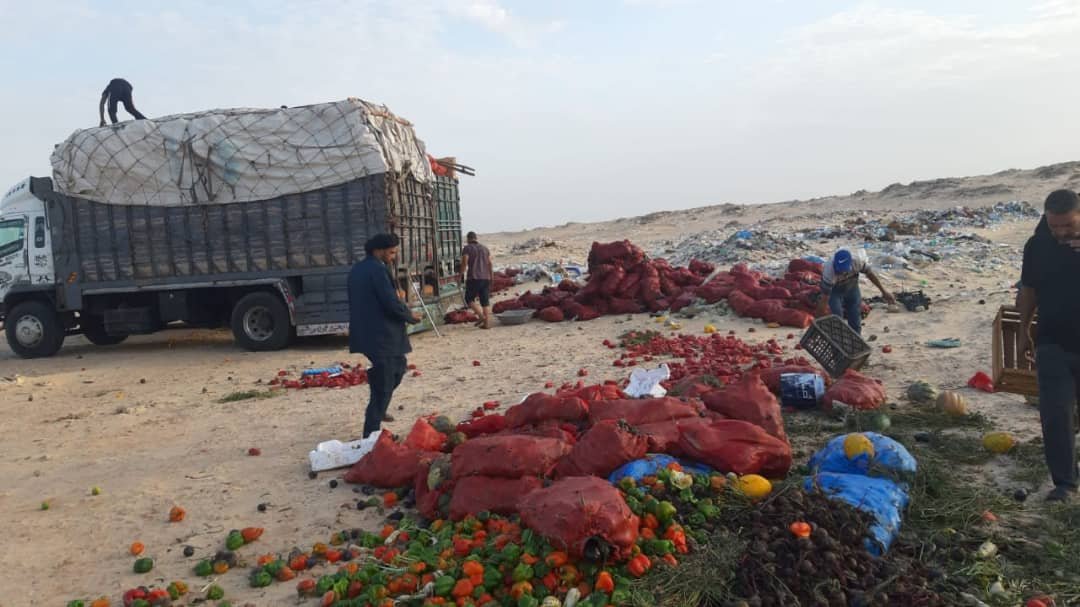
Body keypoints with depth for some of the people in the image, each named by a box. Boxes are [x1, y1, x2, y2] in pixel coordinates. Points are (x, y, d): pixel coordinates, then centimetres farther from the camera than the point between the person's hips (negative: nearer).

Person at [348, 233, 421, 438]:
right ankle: (371, 434, 3)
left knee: (398, 367, 27)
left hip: (365, 335, 10)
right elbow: (391, 302, -22)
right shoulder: (377, 269, -17)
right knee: (382, 386, -1)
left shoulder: (357, 269, 13)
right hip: (380, 337, -10)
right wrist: (410, 315, -3)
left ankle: (378, 411, 34)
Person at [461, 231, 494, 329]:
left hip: (473, 278, -5)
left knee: (469, 299, 8)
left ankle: (481, 316, -8)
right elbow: (490, 264, 10)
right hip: (485, 278, 5)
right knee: (485, 301, 7)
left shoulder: (467, 248, -1)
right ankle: (487, 323, 2)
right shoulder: (485, 248, 14)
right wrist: (491, 279, 15)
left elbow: (464, 264, -9)